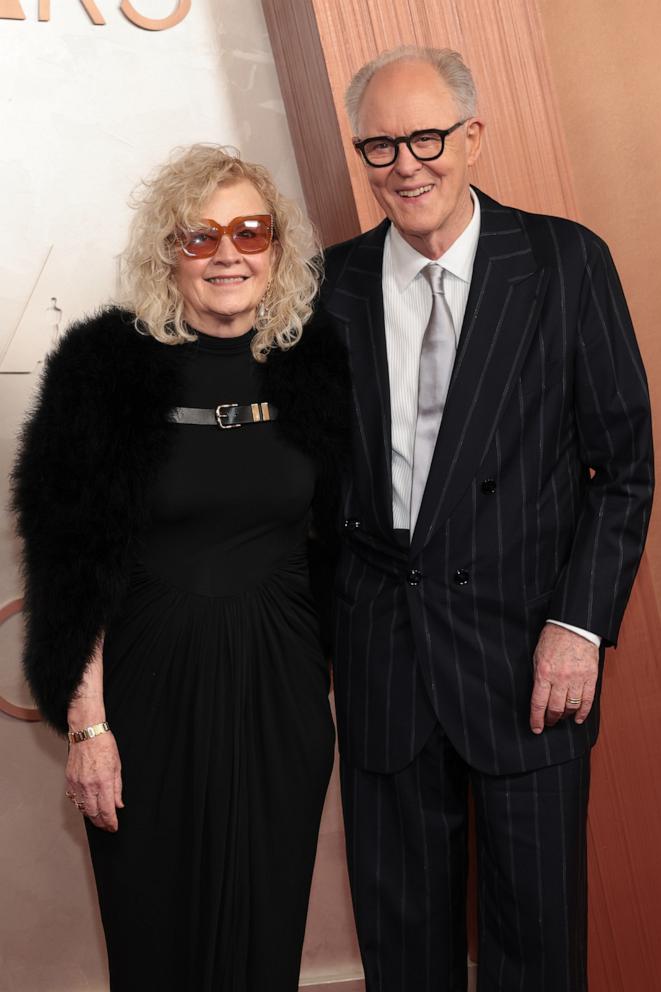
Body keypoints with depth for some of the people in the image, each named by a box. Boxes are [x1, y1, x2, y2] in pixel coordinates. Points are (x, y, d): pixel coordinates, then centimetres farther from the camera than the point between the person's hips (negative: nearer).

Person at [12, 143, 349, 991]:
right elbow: (72, 565, -7)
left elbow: (337, 537, 10)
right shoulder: (106, 367, -7)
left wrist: (350, 685, 6)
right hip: (150, 685, -2)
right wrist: (87, 721, -10)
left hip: (280, 688, 3)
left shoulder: (315, 368, 2)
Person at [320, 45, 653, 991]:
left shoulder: (565, 262, -4)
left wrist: (580, 624, -10)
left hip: (526, 641, -2)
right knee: (400, 913, 16)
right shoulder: (335, 281, 3)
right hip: (380, 641, 2)